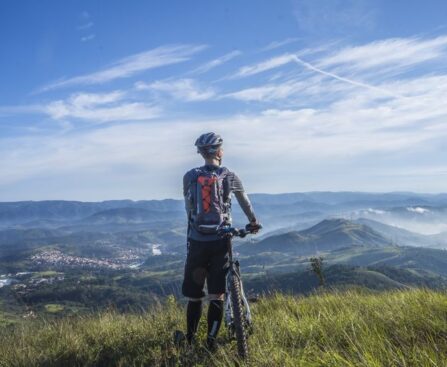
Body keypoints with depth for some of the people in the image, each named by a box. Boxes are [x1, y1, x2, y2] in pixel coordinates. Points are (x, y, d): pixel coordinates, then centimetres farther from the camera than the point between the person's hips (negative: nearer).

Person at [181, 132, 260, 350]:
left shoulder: (189, 177, 1)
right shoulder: (229, 176, 1)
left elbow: (188, 207, 11)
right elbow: (245, 201, 17)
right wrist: (253, 222, 34)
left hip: (197, 242, 1)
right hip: (220, 242, -1)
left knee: (194, 295, 12)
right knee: (216, 295, 6)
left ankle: (190, 340, 23)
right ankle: (211, 341, 7)